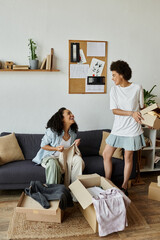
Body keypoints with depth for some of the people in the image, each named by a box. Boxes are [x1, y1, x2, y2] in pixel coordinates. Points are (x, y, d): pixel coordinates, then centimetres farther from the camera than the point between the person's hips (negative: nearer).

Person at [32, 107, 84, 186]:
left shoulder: (73, 132, 1)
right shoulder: (52, 131, -17)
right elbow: (43, 145, -7)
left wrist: (75, 144, -7)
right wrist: (56, 148, -22)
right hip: (50, 156, -4)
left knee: (78, 159, -25)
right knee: (53, 164, -39)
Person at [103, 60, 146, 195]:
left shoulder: (137, 88, -5)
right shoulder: (114, 89, 2)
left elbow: (141, 107, 8)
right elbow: (114, 110, -6)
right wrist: (132, 113, -18)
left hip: (132, 129, -3)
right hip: (118, 128, 3)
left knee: (128, 157, 6)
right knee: (106, 154, 4)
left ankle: (124, 186, 23)